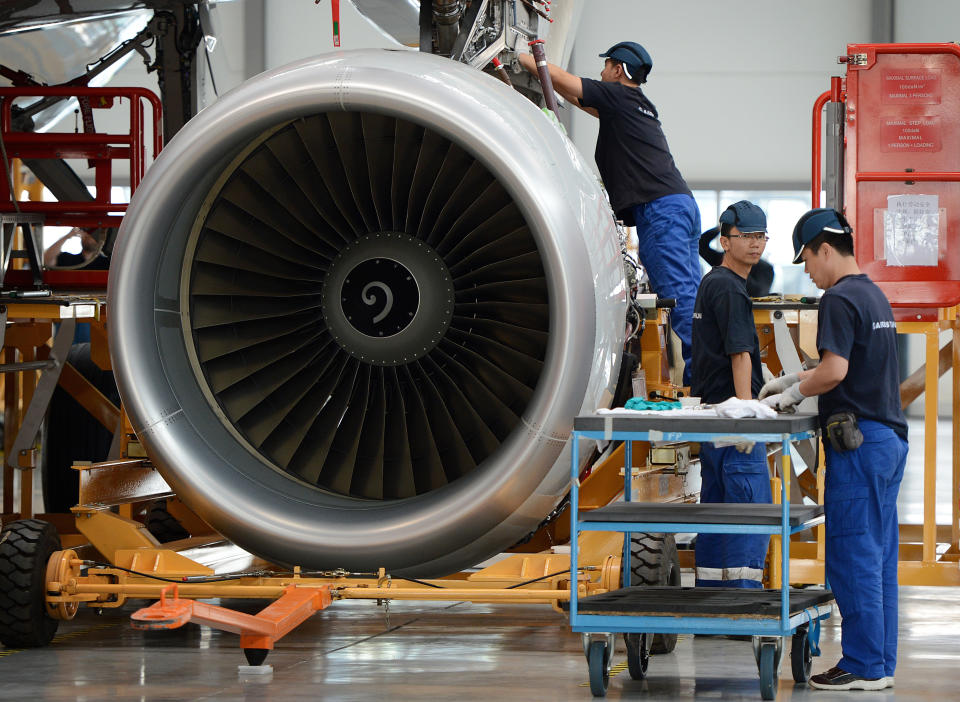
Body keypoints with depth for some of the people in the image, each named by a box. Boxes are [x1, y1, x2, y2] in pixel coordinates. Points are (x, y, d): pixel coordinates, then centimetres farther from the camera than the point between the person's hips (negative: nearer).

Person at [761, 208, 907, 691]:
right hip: (890, 437, 10)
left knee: (852, 558, -6)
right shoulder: (873, 295, 17)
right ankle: (881, 664, 14)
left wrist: (792, 394, -5)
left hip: (858, 441, -10)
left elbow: (835, 370, -20)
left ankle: (863, 666, -5)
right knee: (880, 557, 11)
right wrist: (794, 380, 25)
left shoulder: (840, 300, -12)